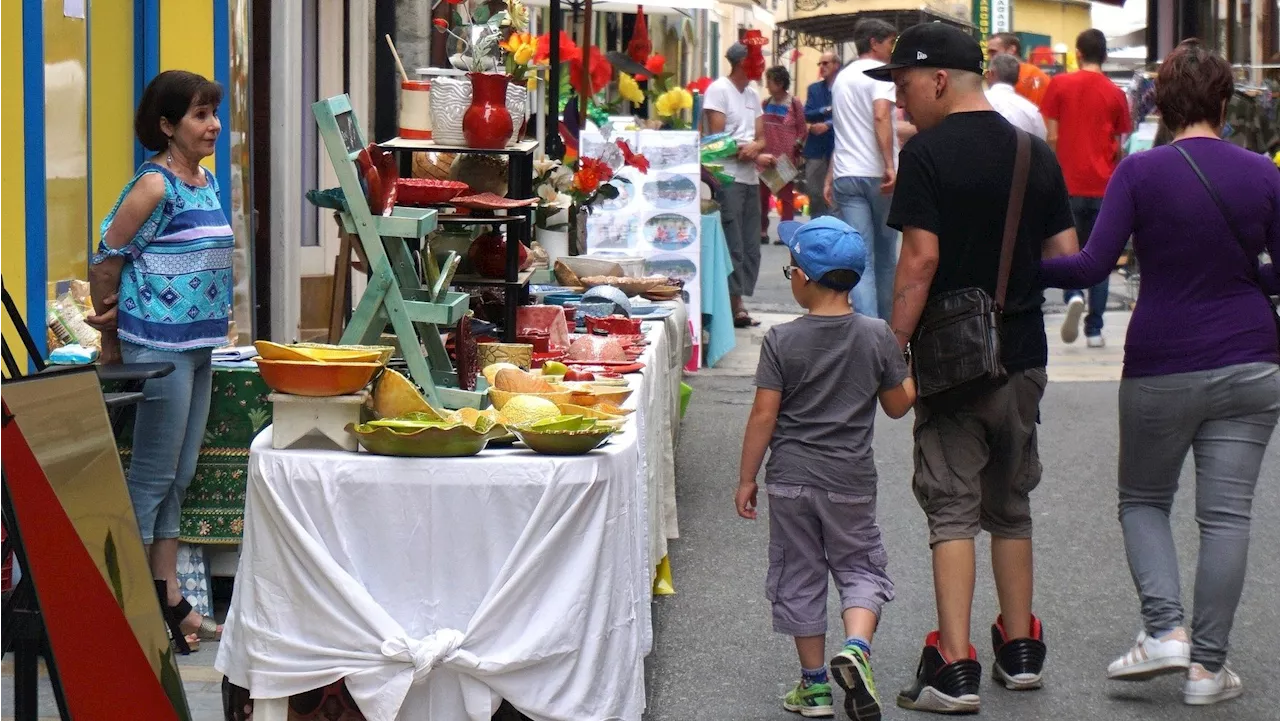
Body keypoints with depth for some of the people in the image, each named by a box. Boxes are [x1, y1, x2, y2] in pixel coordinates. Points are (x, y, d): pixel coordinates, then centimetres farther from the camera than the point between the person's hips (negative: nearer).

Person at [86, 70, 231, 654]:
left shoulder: (206, 182, 12)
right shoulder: (154, 186, -14)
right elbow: (107, 259, -12)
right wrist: (112, 340, -3)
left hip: (198, 344, 9)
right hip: (159, 345, -9)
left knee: (179, 475, 12)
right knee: (154, 475, -4)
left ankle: (169, 599, 19)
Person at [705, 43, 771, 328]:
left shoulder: (752, 95, 19)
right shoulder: (718, 90, -5)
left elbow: (761, 138, 15)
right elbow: (716, 139, -11)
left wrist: (754, 147, -9)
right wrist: (755, 155, -12)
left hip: (751, 178, 8)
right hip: (728, 178, -8)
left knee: (750, 248, 7)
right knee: (733, 247, -9)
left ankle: (738, 305, 12)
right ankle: (734, 305, -8)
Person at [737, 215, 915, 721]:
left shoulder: (781, 341, -10)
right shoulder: (877, 337, -6)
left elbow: (764, 417, -9)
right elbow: (898, 405, 3)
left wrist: (747, 479, 0)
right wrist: (914, 371, 20)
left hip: (791, 480, 0)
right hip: (851, 480, 1)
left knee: (798, 577, 11)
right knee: (859, 568, 12)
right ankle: (857, 647, -16)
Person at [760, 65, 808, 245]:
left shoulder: (794, 104, -7)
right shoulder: (766, 103, 8)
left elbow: (803, 130, -2)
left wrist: (795, 146, -11)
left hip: (786, 158, -5)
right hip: (766, 156, 5)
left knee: (786, 196, 3)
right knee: (762, 194, 6)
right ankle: (762, 231, 14)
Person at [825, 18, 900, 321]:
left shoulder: (842, 77, 19)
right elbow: (881, 116, -20)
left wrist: (831, 177, 28)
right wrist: (890, 166, -26)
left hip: (846, 176, 5)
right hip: (878, 175, -5)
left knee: (860, 258, -4)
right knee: (885, 255, 11)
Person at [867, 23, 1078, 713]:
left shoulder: (926, 154, -11)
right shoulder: (1036, 155, 5)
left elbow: (920, 260, -17)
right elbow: (1067, 259, 6)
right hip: (1023, 358, 5)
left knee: (952, 512, -2)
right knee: (1011, 508, 18)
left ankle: (955, 671, -8)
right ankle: (1020, 651, 25)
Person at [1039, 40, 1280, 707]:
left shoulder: (1140, 172, -8)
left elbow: (1092, 265, -14)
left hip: (1161, 368, -2)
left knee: (1143, 500, 16)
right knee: (1225, 514, 5)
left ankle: (1165, 630, -2)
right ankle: (1207, 665, 6)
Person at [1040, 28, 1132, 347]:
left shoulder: (1060, 85, -2)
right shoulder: (1115, 94, 2)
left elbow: (1052, 137, -4)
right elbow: (1119, 147, 6)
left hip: (1068, 182, -1)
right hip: (1103, 185, 1)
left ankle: (1073, 296, -16)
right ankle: (1094, 329, 5)